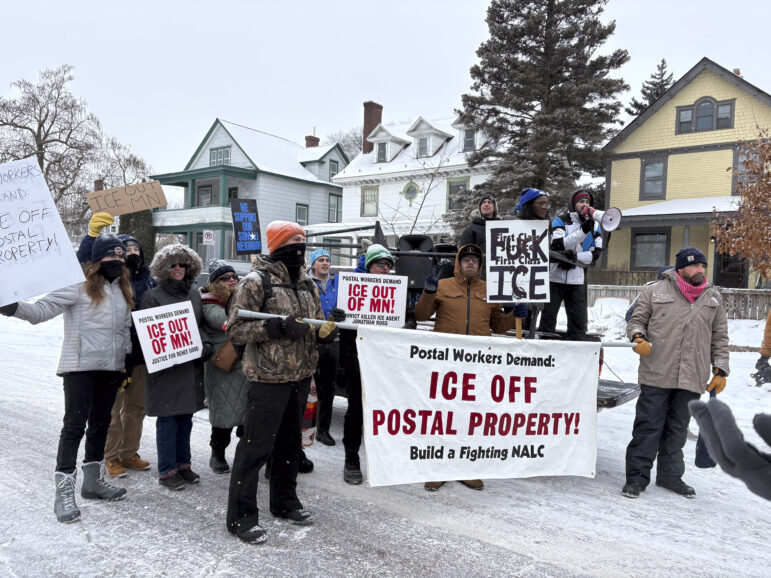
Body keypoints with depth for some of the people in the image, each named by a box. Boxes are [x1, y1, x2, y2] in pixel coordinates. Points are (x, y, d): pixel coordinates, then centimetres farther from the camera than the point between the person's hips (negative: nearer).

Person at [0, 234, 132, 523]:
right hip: (80, 366, -6)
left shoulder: (123, 291, 14)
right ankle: (64, 493, 3)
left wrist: (128, 359, 16)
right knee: (75, 425, -6)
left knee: (100, 423, 15)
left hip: (111, 368, 7)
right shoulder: (80, 286, -6)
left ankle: (93, 480, 29)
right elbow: (43, 309, -13)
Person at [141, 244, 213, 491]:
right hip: (165, 367, -5)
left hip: (192, 366, 6)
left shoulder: (194, 294, 13)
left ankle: (183, 464, 25)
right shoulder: (153, 296, -3)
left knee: (186, 416, 13)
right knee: (168, 419, 0)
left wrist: (206, 344, 0)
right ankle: (167, 471, 11)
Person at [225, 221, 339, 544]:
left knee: (290, 441, 18)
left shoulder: (306, 284, 12)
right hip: (269, 377, -7)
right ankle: (241, 516, 12)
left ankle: (284, 502, 35)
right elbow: (235, 330, -14)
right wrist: (278, 327, -25)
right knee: (256, 445, -2)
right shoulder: (256, 281, -10)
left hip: (301, 376, 7)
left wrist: (327, 331, -3)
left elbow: (316, 327, 21)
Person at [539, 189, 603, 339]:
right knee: (548, 318, 1)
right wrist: (583, 230, -25)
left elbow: (596, 254, 1)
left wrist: (575, 256, -16)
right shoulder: (560, 221, 0)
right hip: (555, 277, -2)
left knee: (578, 321, 3)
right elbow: (559, 245, -18)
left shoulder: (594, 226, 10)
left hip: (577, 281, 3)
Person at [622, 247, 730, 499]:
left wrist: (720, 370, 11)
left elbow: (720, 337, 17)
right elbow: (637, 320, 7)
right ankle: (637, 476, 8)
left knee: (678, 428, 13)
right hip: (656, 374, -3)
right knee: (648, 426, -2)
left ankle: (670, 474, 27)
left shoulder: (714, 298, 14)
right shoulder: (654, 291, 3)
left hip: (692, 378, 4)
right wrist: (638, 338, -14)